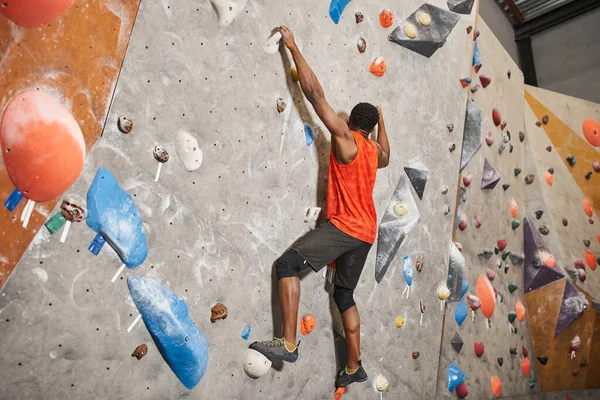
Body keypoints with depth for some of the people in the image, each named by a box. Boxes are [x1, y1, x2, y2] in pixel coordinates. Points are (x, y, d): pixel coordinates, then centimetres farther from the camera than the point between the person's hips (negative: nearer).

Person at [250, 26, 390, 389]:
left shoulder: (345, 138, -7)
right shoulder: (373, 149, 13)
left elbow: (315, 93, -8)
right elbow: (386, 158, 40)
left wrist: (293, 46, -2)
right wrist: (382, 121, 48)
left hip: (345, 227, -8)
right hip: (366, 232, 8)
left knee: (287, 264, -11)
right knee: (344, 294, 16)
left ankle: (289, 344, -15)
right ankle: (354, 367, 24)